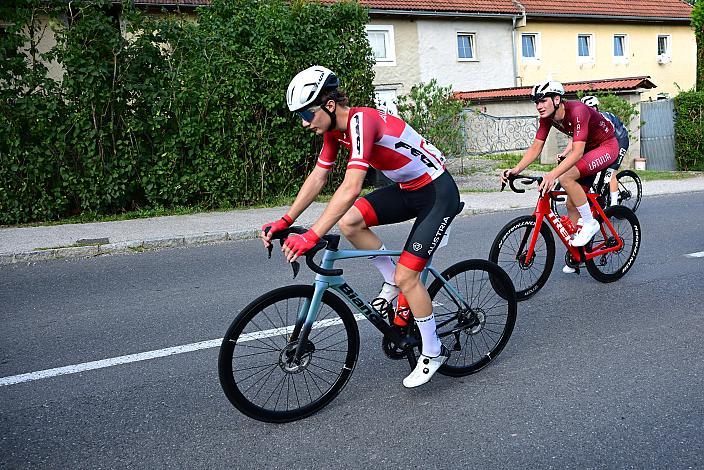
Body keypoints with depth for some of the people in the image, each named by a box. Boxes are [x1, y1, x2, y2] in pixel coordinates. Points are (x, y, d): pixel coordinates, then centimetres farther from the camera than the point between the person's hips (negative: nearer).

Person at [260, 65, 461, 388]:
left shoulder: (361, 120, -29)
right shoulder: (335, 129, -1)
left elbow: (351, 188, -38)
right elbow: (317, 179, 3)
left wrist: (311, 237, -41)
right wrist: (284, 222, -3)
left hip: (438, 193, -8)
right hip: (408, 189, 9)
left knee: (406, 277, -10)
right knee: (348, 222, -8)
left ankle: (433, 352, 11)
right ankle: (392, 280, 12)